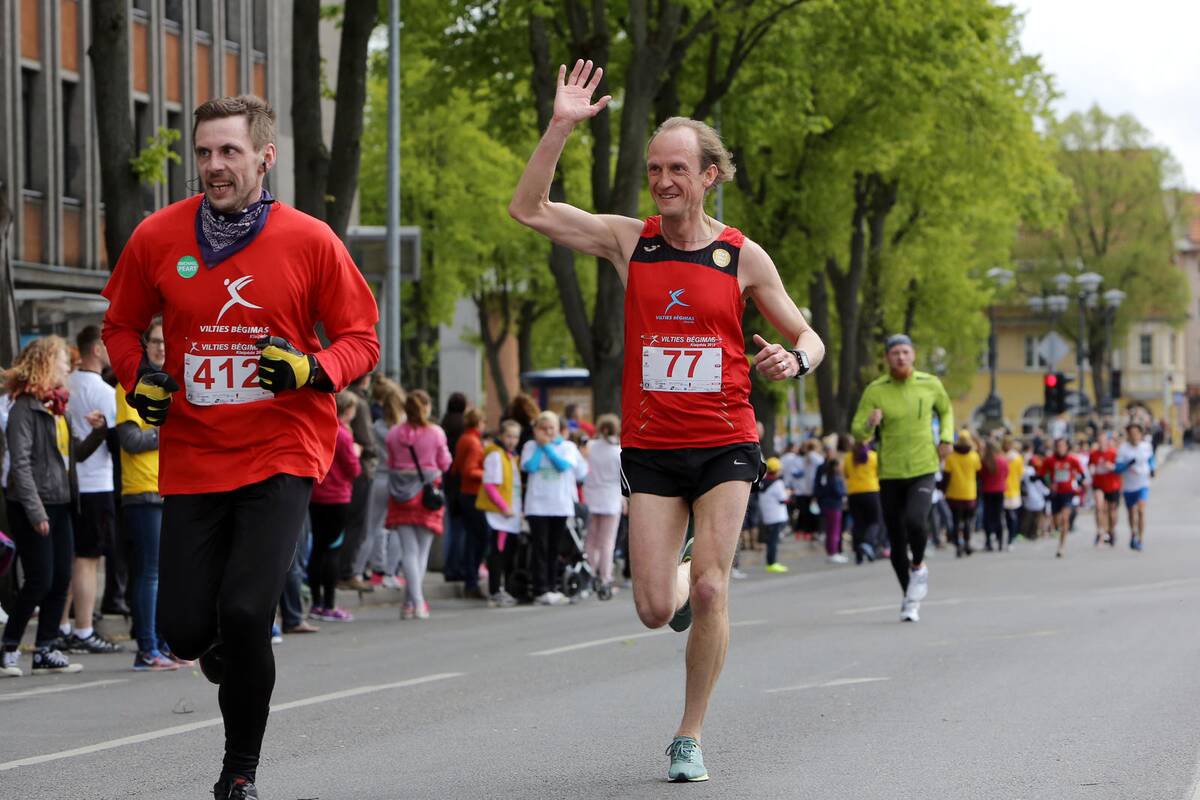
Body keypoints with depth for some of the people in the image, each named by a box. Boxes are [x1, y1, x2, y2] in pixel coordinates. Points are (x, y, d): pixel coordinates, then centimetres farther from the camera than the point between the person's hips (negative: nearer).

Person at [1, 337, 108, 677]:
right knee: (40, 581, -8)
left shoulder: (57, 407, 16)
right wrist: (34, 510, -22)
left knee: (61, 579, 6)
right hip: (32, 508, -8)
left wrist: (98, 431, 4)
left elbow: (76, 453, 21)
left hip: (58, 505, 8)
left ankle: (45, 650, 12)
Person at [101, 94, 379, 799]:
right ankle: (238, 662, 37)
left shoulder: (310, 241, -5)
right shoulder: (159, 237, 0)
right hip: (192, 456, 3)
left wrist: (313, 369, -18)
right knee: (185, 627, -3)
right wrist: (138, 377, -4)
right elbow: (122, 325, 15)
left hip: (283, 455, -3)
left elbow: (361, 340, 1)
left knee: (244, 611, -18)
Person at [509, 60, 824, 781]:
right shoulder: (630, 240, 2)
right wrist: (562, 127, -13)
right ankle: (687, 575, 35)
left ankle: (691, 736, 4)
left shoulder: (743, 256, 0)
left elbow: (807, 336, 10)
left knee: (710, 591, -11)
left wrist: (794, 358, -14)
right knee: (655, 609, -3)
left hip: (726, 445, -1)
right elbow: (529, 209, -4)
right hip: (650, 449, 1)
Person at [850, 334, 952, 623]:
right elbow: (857, 431, -5)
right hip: (890, 473, 1)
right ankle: (910, 598, 23)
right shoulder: (875, 391, -4)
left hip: (923, 470, -1)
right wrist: (869, 425, -27)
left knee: (915, 522, -26)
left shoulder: (930, 384, 0)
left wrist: (946, 438, 4)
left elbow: (946, 410, 21)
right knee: (896, 540, 4)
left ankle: (918, 567, 4)